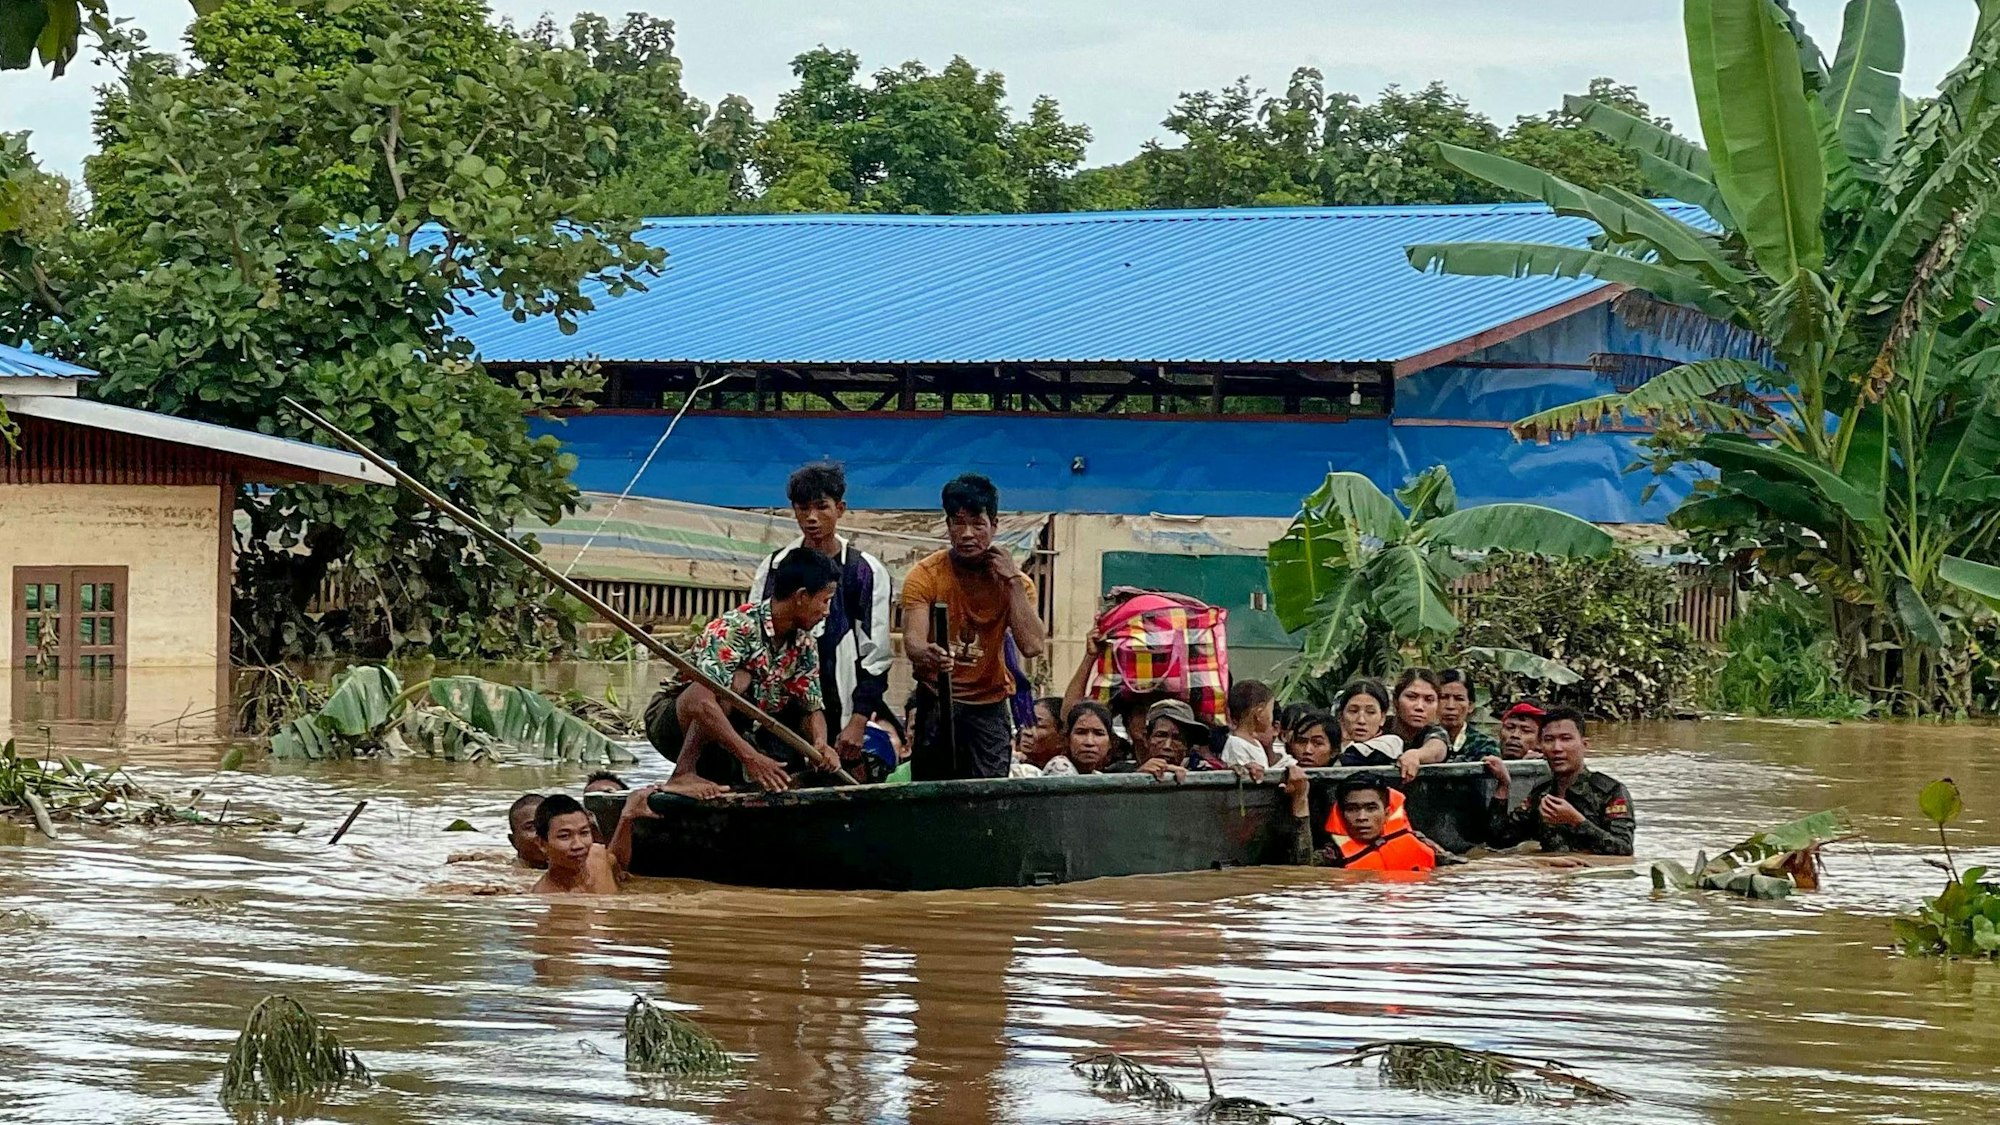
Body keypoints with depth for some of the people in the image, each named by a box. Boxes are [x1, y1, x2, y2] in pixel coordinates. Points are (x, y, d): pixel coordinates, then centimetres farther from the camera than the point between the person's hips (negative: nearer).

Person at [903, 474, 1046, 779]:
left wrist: (1013, 580, -17)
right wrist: (927, 655, -48)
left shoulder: (1014, 580, -3)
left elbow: (1032, 646, -17)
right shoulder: (925, 576, -9)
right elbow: (913, 640, -24)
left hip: (990, 706, 1)